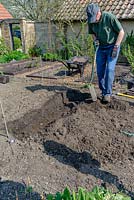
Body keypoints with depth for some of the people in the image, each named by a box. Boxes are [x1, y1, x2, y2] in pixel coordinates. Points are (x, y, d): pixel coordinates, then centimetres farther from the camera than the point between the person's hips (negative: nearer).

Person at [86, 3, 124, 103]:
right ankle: (103, 91, 16)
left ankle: (108, 93, -5)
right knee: (100, 71, 3)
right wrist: (95, 40, -9)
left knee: (110, 69, -13)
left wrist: (115, 47, -17)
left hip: (112, 46, -5)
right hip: (101, 47, 5)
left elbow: (121, 32, -14)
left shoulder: (109, 17, -20)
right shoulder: (91, 21, -5)